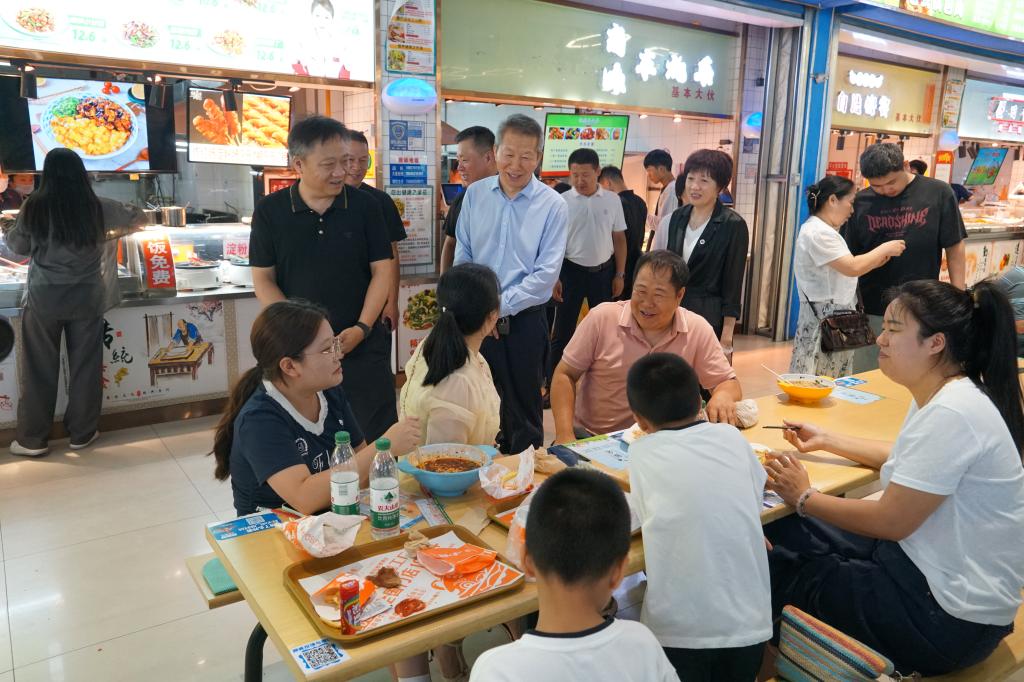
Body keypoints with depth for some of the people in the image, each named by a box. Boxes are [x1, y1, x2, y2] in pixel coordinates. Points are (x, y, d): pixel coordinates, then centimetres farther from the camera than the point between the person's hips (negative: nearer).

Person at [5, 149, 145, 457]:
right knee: (85, 365, 10)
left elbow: (16, 246, 7)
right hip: (86, 297, 1)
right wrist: (110, 233, 26)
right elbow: (140, 219, 11)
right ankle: (82, 433, 21)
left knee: (40, 368, 9)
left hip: (43, 297, 0)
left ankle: (32, 439, 19)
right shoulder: (98, 208, -5)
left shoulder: (34, 207, -7)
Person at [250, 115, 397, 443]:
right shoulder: (270, 210, 0)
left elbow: (382, 270, 0)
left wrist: (362, 327, -12)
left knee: (379, 438, 3)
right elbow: (263, 279, 2)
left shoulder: (364, 206, 0)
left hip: (362, 346, 0)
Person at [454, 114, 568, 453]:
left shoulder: (553, 205, -7)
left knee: (524, 408, 11)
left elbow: (547, 273, -11)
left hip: (523, 322, -2)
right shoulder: (475, 194, 3)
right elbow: (462, 255, 7)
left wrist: (499, 306, -14)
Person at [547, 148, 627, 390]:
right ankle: (553, 383, 13)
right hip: (571, 270, -2)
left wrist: (620, 275, 3)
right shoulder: (562, 201, -7)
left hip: (603, 271, 2)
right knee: (563, 331, 3)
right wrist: (553, 278, -7)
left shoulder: (612, 200, 0)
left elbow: (619, 239, 6)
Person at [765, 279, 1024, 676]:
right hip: (920, 555, 9)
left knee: (775, 571, -1)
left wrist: (805, 498, -11)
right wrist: (827, 441, 19)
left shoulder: (950, 414, -28)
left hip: (948, 616, -9)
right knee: (781, 530, 8)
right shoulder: (942, 394, 3)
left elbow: (890, 522, -25)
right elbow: (906, 460, 22)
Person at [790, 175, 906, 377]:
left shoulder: (825, 231, 16)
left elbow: (844, 271, 20)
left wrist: (876, 261, 8)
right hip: (823, 321, -10)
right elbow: (852, 268, -21)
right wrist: (885, 249, -8)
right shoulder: (817, 232, -16)